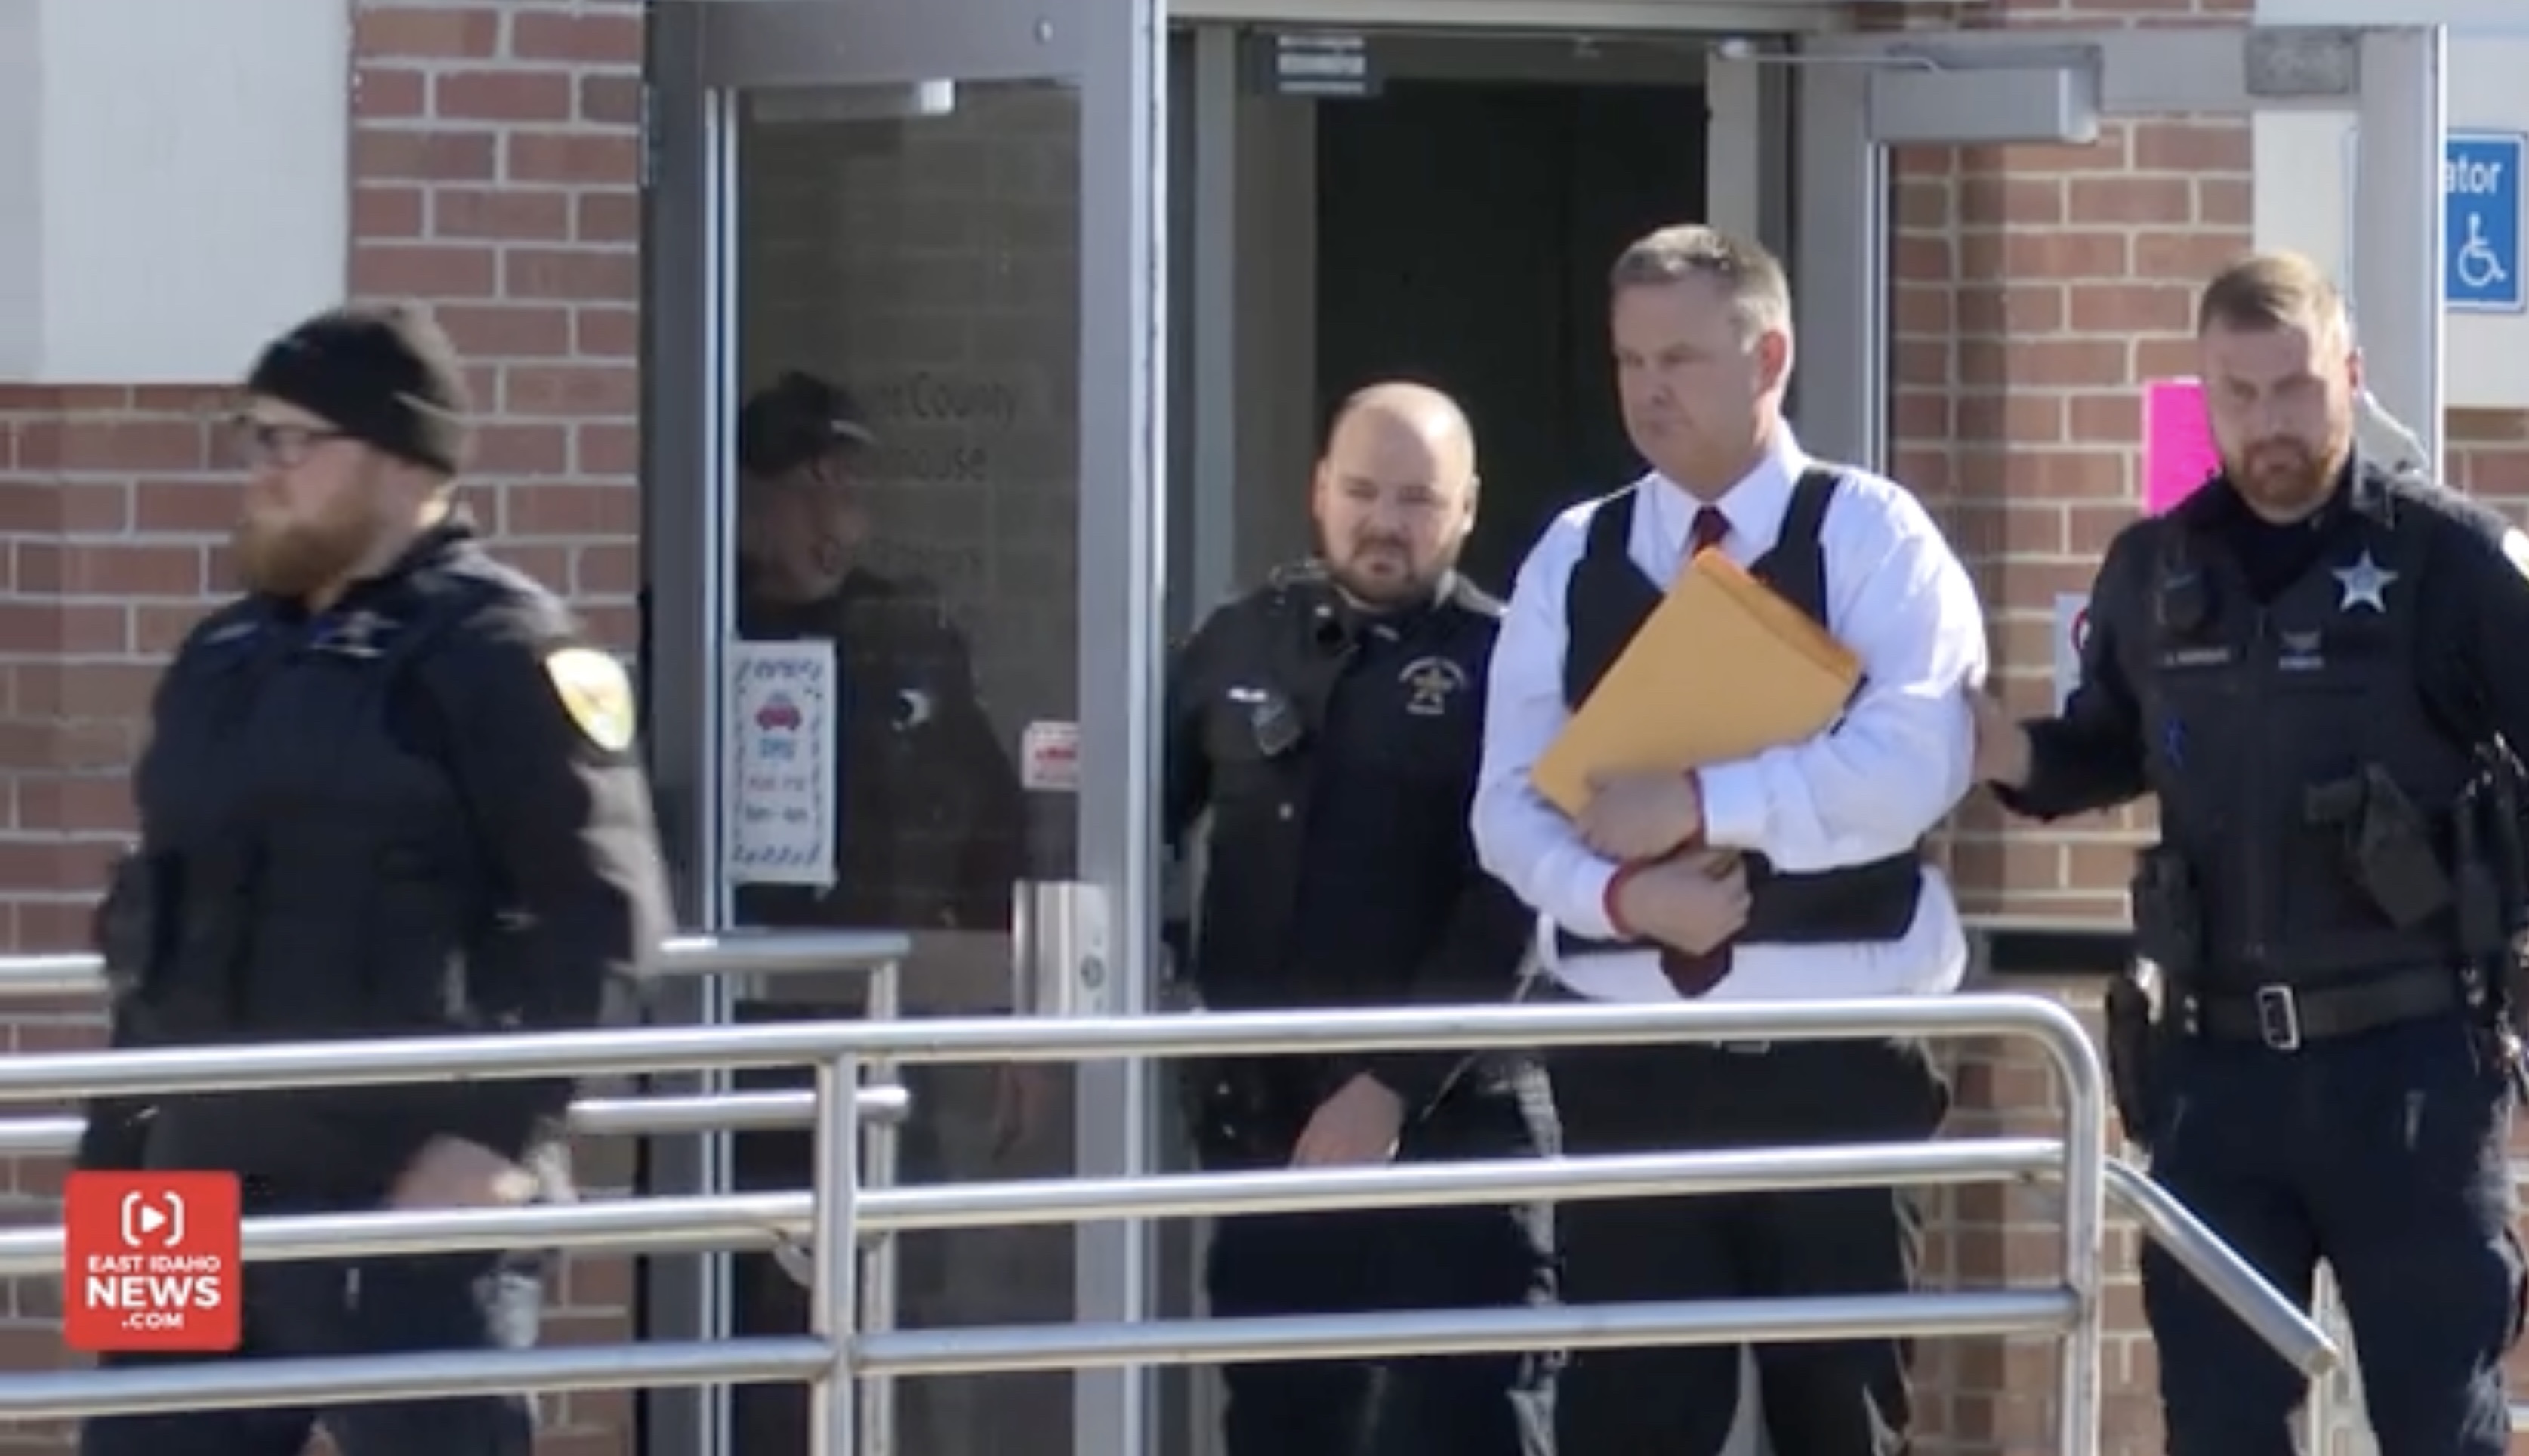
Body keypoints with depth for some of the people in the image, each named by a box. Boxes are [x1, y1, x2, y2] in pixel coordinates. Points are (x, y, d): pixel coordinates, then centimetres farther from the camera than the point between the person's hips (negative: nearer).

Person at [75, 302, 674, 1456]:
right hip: (209, 1192, 8)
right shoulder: (228, 657, 17)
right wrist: (117, 1149, 19)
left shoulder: (498, 652, -7)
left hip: (412, 1199, -8)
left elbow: (605, 918, -13)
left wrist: (497, 1135, -20)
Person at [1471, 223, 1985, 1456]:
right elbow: (1511, 806, 4)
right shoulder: (1571, 560, 9)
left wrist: (1699, 804, -19)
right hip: (1632, 1063, 3)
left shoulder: (1870, 539, -1)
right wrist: (1620, 894, -16)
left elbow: (1910, 764, -16)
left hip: (1835, 1059, -3)